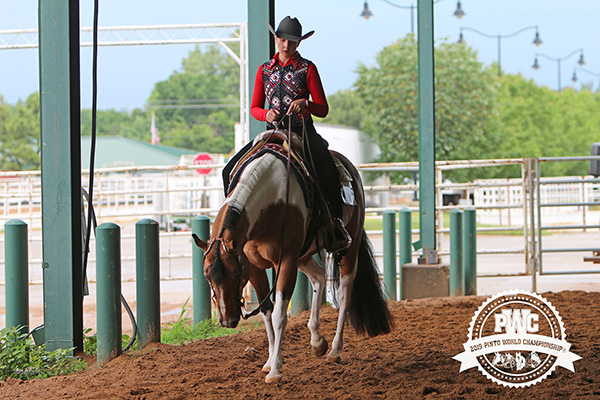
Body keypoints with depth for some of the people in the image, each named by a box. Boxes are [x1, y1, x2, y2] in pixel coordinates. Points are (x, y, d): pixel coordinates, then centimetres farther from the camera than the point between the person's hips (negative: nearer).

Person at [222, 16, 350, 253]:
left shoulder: (307, 69, 2)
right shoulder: (265, 70, 12)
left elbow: (323, 110, 2)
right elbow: (254, 108, 14)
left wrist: (305, 103, -19)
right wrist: (266, 114, -9)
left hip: (303, 132, -3)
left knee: (328, 173, -31)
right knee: (231, 170, -12)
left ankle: (335, 224, -14)